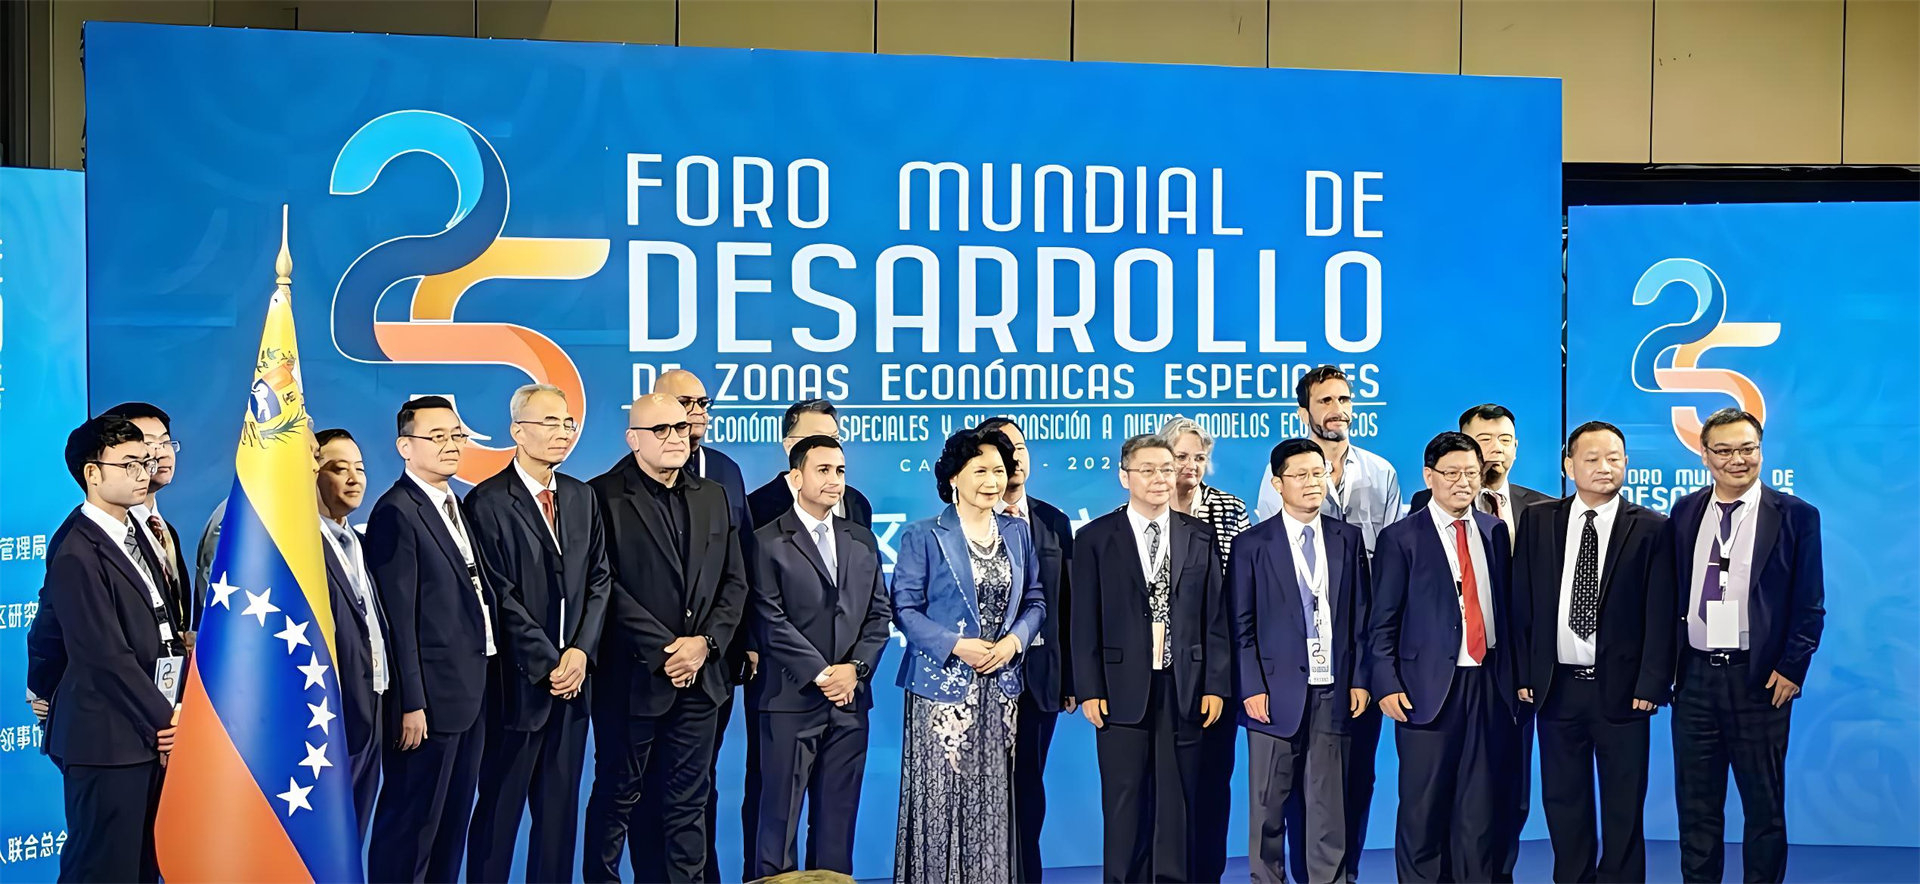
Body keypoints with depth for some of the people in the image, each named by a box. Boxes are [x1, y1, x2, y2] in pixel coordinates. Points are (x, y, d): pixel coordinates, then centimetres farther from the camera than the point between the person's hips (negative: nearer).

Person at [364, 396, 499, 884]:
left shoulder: (457, 505, 13)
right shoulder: (397, 512, -14)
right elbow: (398, 617, -18)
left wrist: (481, 680, 10)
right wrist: (411, 704, -19)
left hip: (470, 692, 9)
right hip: (431, 696, -9)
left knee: (452, 820, 16)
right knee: (410, 824, 1)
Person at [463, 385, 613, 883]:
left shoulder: (582, 497, 11)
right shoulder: (487, 503, -8)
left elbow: (599, 579, 9)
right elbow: (500, 597, -12)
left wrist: (581, 651, -4)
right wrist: (549, 663, -13)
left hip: (573, 677, 5)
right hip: (518, 680, -5)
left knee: (560, 807, 11)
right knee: (500, 808, 3)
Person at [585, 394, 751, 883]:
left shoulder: (713, 497, 12)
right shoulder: (604, 496, -7)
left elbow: (735, 581, 10)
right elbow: (607, 585, -14)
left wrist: (705, 642, -6)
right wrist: (663, 651, -15)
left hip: (699, 677, 5)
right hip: (632, 677, -4)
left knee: (688, 803, 10)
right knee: (616, 797, 7)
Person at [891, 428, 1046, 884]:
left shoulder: (1017, 532, 10)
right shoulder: (923, 536, -2)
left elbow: (1035, 600, 11)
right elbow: (905, 608, -6)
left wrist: (1014, 640, -8)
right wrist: (956, 646, -16)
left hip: (1001, 687, 4)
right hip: (943, 684, -3)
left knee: (993, 801, 6)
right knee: (939, 797, -2)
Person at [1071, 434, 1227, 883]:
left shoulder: (1200, 537, 7)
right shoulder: (1096, 538, 2)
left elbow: (1215, 617, 6)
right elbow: (1085, 622, -1)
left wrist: (1216, 684, 0)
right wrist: (1089, 690, -6)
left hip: (1184, 689, 2)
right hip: (1123, 689, -1)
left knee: (1178, 803, 7)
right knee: (1124, 803, 5)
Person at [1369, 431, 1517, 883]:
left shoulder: (1495, 531, 12)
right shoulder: (1400, 538, -1)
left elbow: (1506, 606, 15)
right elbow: (1382, 622, -2)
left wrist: (1514, 672, 9)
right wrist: (1387, 684, -10)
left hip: (1488, 682, 4)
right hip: (1429, 687, -4)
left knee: (1481, 804, 7)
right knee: (1424, 806, 2)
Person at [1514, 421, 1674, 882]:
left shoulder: (1650, 528, -1)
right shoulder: (1537, 520, 5)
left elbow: (1661, 614, -4)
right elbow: (1522, 602, 5)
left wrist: (1651, 684, -10)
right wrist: (1523, 673, 0)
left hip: (1621, 689, -2)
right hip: (1556, 685, 2)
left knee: (1623, 807, 6)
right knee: (1564, 804, 11)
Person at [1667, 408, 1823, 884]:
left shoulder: (1795, 515, -2)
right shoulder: (1684, 512, 7)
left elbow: (1810, 604, -2)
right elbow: (1671, 592, 9)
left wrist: (1791, 668, -8)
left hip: (1760, 679, -3)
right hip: (1694, 677, 3)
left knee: (1764, 806, 7)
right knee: (1696, 805, 10)